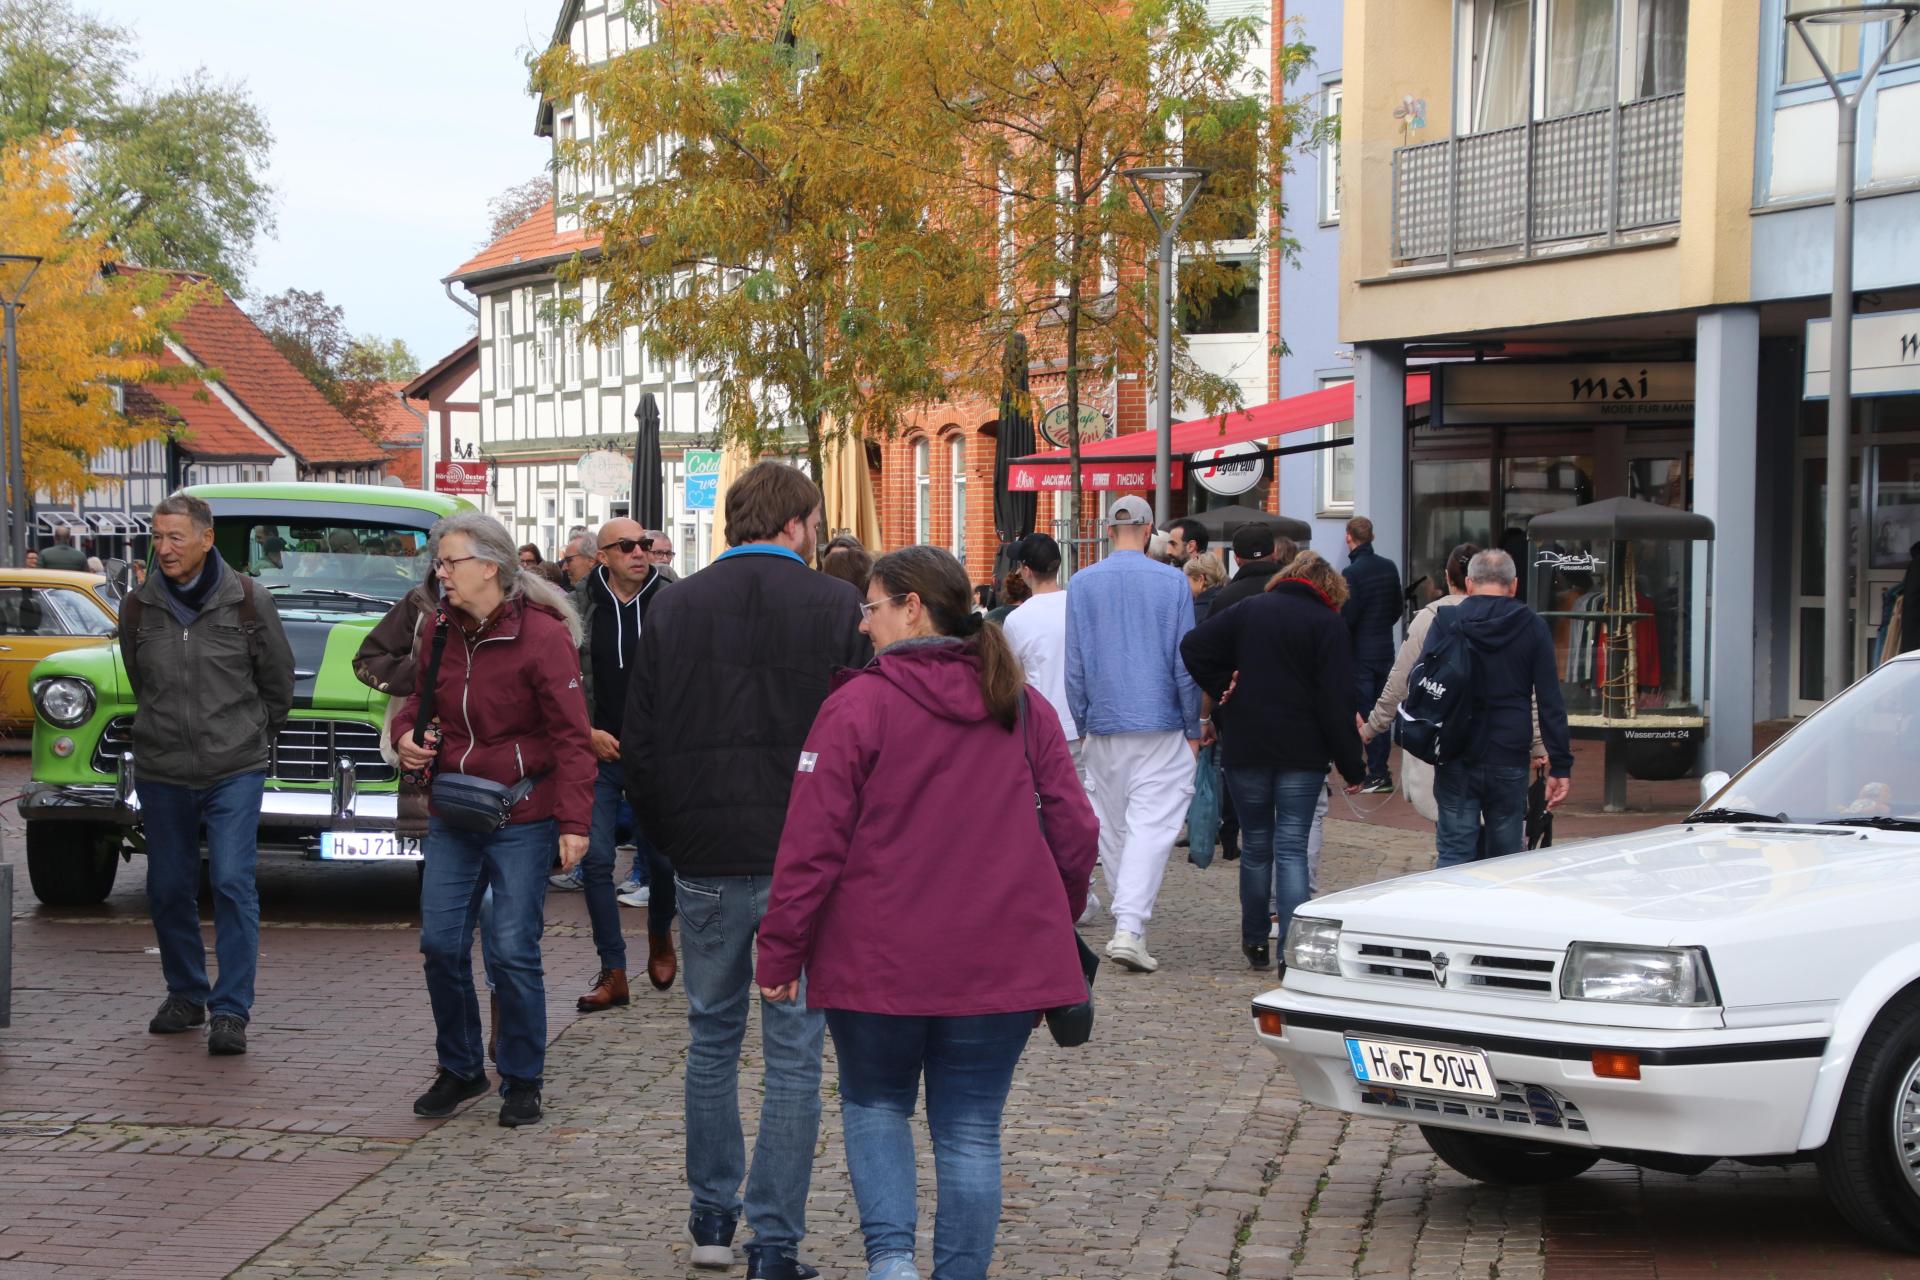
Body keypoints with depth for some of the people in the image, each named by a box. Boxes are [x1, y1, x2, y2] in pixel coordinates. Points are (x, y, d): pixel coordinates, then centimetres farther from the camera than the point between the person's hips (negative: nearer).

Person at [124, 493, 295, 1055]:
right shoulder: (139, 607, 1)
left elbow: (278, 682, 7)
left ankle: (231, 1011, -6)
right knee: (169, 888, 9)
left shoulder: (249, 602, -5)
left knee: (233, 883, -10)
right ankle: (185, 994, 27)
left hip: (235, 771, -3)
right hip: (162, 771, 3)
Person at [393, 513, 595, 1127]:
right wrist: (407, 733, 0)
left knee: (513, 950, -4)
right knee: (441, 944, 6)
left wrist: (575, 822, -19)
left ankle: (522, 1081, 12)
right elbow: (421, 696, 23)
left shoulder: (542, 634, -12)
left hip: (522, 817, -6)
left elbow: (571, 736, -13)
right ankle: (459, 1070, 24)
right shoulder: (439, 629, 6)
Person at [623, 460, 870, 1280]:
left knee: (711, 1038, 18)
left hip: (707, 864, 3)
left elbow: (638, 745, 6)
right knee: (794, 1054, 2)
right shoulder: (836, 608, -5)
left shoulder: (675, 608, 4)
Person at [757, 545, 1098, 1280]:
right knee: (970, 1131, 9)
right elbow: (1074, 832, 7)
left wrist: (780, 951, -4)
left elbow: (812, 841, -11)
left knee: (875, 1103, 17)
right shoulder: (1025, 708, 5)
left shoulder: (859, 704, -9)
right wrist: (1054, 923, 21)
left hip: (879, 957, -3)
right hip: (1001, 963, 3)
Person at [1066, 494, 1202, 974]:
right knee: (1152, 825, -7)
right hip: (1160, 724, -3)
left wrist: (1083, 725, 13)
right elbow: (1185, 662, -2)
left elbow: (1074, 664, 5)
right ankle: (1129, 929, -20)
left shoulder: (1083, 583, 3)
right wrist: (1192, 729, 6)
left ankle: (1127, 924, 20)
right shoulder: (1172, 581, -3)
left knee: (1113, 827, 13)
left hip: (1104, 724, 3)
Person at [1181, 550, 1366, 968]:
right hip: (1303, 754, -3)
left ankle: (1254, 942, 22)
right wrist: (1353, 766, -5)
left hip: (1245, 749, 3)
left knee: (1255, 844, 14)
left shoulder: (1247, 610, 7)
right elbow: (1336, 702, -8)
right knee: (1292, 848, -2)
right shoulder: (1328, 624, -3)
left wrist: (1222, 689, 4)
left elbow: (1193, 648, -2)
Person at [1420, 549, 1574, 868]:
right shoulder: (1532, 627, 2)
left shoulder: (1445, 621, 0)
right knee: (1505, 858, 8)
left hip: (1455, 759, 0)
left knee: (1455, 854, 1)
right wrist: (1561, 766, 2)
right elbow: (1550, 702, 0)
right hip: (1510, 761, 0)